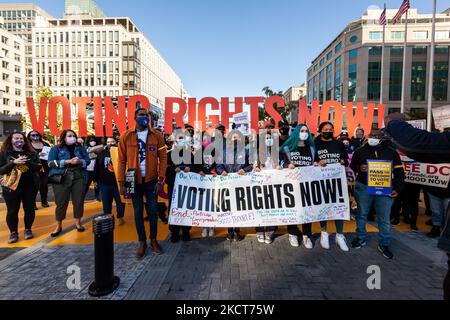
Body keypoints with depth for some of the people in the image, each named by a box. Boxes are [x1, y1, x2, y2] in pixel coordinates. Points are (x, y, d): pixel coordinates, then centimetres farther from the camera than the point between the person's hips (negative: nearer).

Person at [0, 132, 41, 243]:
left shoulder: (31, 153, 6)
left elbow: (39, 167, 0)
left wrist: (27, 162, -16)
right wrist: (13, 163, -18)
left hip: (30, 185, 2)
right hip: (11, 186, -1)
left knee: (29, 209, 6)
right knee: (12, 210, 2)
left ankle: (28, 229, 23)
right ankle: (13, 232, 17)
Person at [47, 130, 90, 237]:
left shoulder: (81, 149, 13)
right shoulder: (56, 149, 4)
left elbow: (87, 161, 8)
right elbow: (51, 163, -8)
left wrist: (80, 161, -14)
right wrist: (68, 161, -17)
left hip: (78, 178, 2)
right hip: (61, 178, -2)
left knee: (79, 201, 5)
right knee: (61, 202, 2)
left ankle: (78, 222, 22)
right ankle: (58, 226, 17)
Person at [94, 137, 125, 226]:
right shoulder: (102, 153, 5)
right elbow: (96, 168, 9)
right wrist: (96, 180, 8)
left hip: (118, 183, -2)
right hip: (105, 183, 3)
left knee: (120, 202, 9)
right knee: (106, 203, 13)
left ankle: (120, 217, 27)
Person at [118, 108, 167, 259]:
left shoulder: (157, 136, -1)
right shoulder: (126, 136, -1)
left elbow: (163, 158, -2)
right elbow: (122, 160, 0)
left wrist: (160, 180, -8)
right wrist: (121, 183, -4)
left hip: (152, 180, 0)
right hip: (134, 181, 0)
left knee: (152, 210, 8)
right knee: (138, 212, 9)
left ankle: (153, 240, 26)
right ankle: (142, 242, 24)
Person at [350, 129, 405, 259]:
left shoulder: (391, 152, 4)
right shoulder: (360, 151, 4)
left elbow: (399, 172, 6)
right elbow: (352, 166, 11)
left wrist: (397, 189, -3)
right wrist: (359, 168, -12)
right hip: (363, 187, 1)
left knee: (384, 218, 6)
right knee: (361, 214, 11)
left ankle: (384, 245, 21)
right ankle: (361, 238, 29)